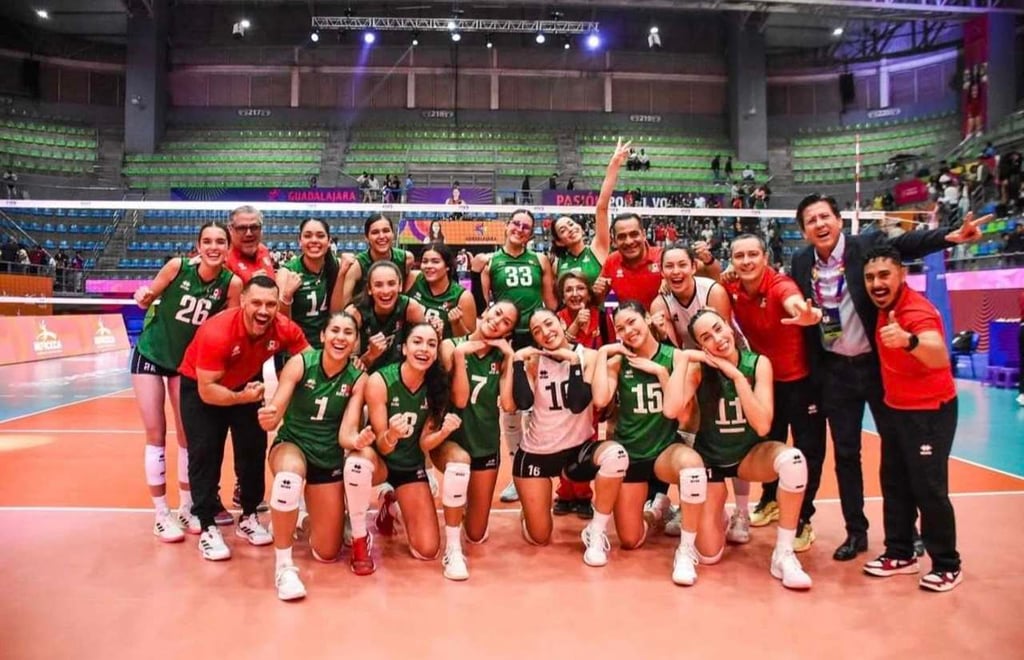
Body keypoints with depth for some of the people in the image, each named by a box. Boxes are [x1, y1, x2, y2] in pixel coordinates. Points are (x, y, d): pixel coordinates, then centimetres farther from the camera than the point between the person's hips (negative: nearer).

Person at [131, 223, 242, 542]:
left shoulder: (232, 283, -17)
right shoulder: (178, 266, -20)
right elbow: (148, 298, -6)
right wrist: (142, 296, -26)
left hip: (188, 360, 2)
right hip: (150, 353, -2)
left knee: (188, 434, 6)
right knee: (156, 433, 0)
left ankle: (186, 508, 22)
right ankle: (161, 514, 11)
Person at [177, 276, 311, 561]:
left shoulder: (284, 329, -27)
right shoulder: (217, 332, -38)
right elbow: (207, 390, -33)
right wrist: (242, 398, -44)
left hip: (245, 384, 4)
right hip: (199, 386, -4)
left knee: (254, 449, 3)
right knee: (205, 453, -7)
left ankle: (248, 518, 21)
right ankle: (207, 528, 5)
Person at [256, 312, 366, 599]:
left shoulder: (358, 379, -11)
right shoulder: (300, 363, -16)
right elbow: (273, 417, -22)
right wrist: (268, 417, -45)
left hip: (330, 458, 3)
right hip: (292, 444, -2)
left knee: (327, 553, 6)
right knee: (290, 473, -43)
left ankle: (314, 518, 43)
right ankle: (283, 565, -25)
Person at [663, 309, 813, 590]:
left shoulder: (758, 364, -15)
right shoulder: (699, 368, -15)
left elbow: (762, 426, -24)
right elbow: (671, 409, -32)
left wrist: (737, 375, -28)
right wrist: (684, 359, -27)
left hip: (750, 454, 1)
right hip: (710, 458, 0)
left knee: (792, 459, -35)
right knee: (709, 555, -8)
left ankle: (783, 554, -20)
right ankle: (718, 519, 29)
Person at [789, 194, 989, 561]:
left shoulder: (868, 245, -9)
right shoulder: (801, 263, 0)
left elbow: (905, 244, -25)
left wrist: (951, 237, -42)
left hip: (878, 363, -2)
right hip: (835, 370, 3)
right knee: (845, 452, 10)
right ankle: (856, 531, 24)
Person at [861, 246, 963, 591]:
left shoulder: (917, 310, -25)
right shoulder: (885, 307, 1)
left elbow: (940, 357, -45)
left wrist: (908, 340, -63)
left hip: (930, 411, -9)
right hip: (896, 409, 9)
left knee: (929, 489, -4)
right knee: (894, 484, 13)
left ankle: (947, 565, 12)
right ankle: (900, 554, 24)